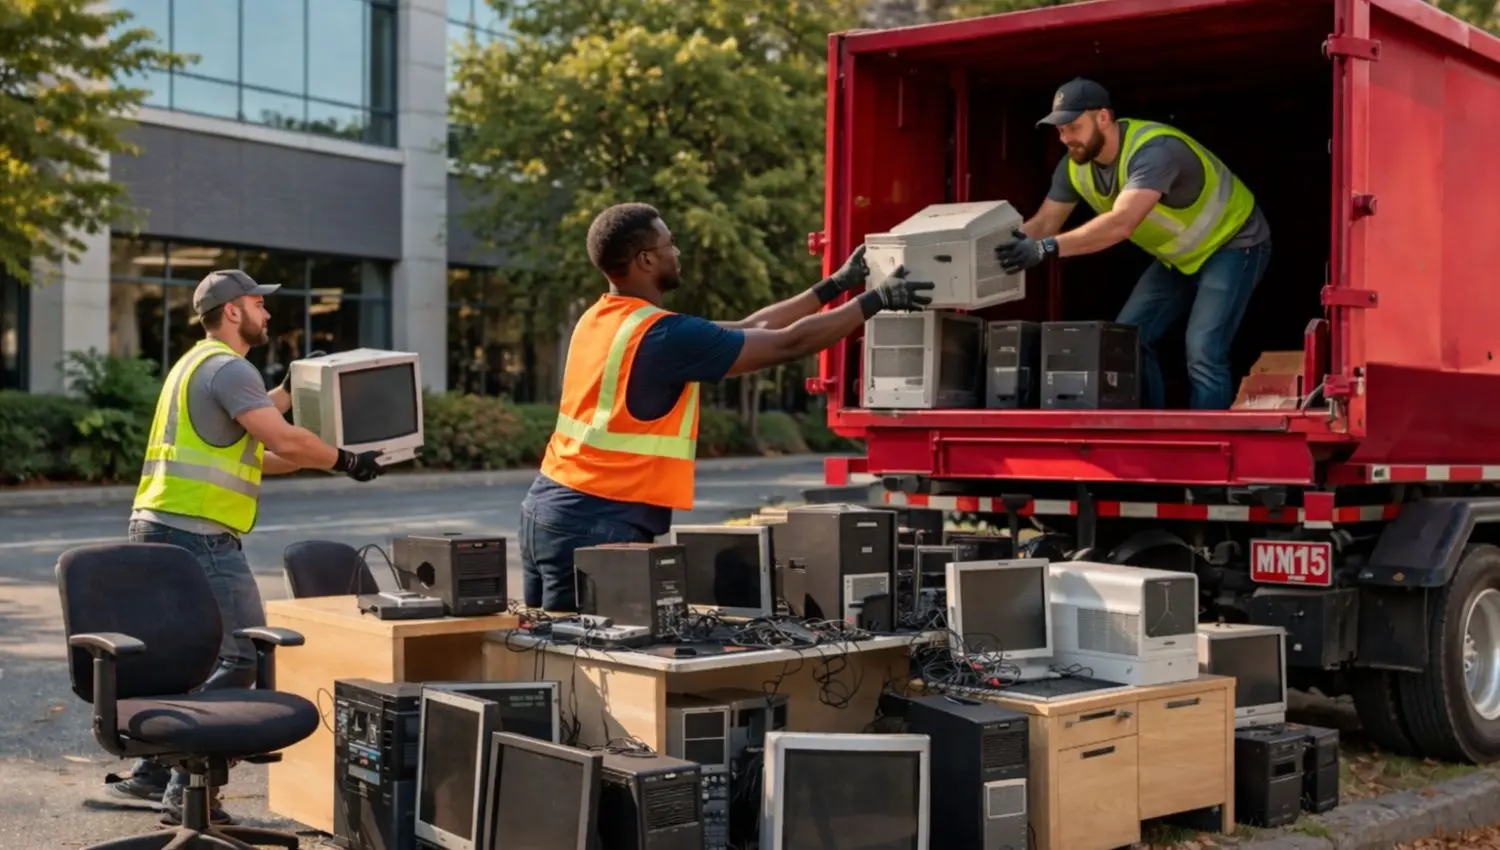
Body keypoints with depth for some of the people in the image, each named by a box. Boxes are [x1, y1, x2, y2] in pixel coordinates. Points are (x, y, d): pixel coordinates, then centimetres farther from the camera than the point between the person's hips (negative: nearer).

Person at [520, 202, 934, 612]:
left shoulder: (602, 317, 11)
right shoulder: (663, 335, -17)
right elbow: (787, 344, -10)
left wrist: (835, 285, 17)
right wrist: (876, 301, 0)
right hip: (593, 523, -10)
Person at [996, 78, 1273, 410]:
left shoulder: (1154, 150, -37)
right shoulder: (1076, 165, -11)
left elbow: (1121, 224, -50)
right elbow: (1043, 223, -10)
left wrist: (1046, 248, -58)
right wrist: (1006, 245, -30)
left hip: (1233, 244, -8)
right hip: (1179, 256, 8)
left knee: (1203, 354, -21)